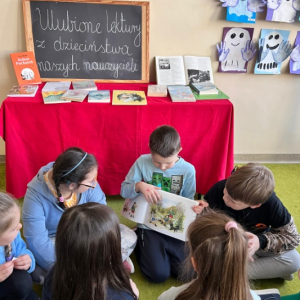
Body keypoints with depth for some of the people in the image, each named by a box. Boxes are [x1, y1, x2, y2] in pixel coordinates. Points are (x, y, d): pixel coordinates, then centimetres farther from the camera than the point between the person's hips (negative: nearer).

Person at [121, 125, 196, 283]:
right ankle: (139, 242, 18)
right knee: (159, 275, -11)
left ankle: (164, 251, 23)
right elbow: (124, 190, -5)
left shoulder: (188, 170, -7)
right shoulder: (142, 162, -10)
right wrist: (140, 186, -26)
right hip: (149, 226, -2)